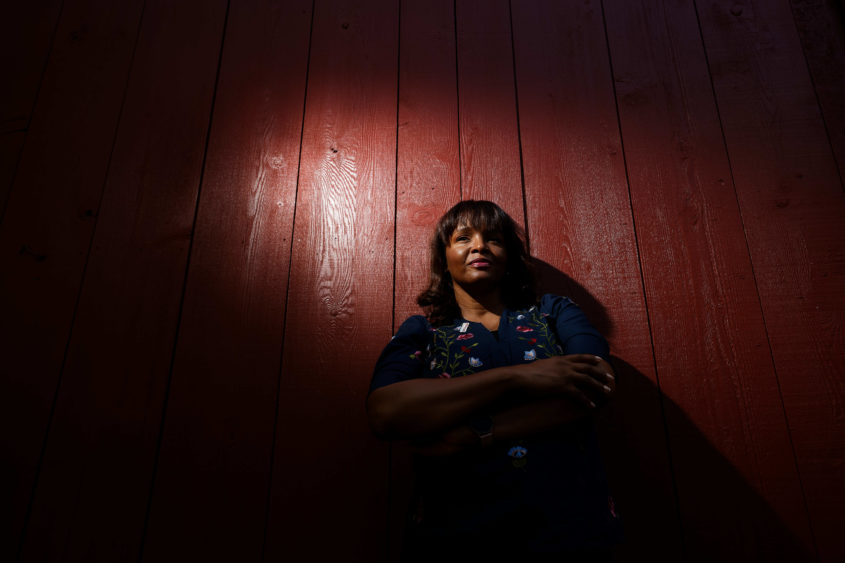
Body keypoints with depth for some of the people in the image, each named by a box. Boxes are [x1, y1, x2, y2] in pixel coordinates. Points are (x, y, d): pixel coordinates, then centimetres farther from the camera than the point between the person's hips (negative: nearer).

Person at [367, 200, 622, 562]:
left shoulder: (554, 311, 12)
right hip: (457, 532, -1)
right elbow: (384, 413, -11)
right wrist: (517, 377, -17)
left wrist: (475, 435, -15)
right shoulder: (419, 331, 8)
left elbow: (598, 385, -6)